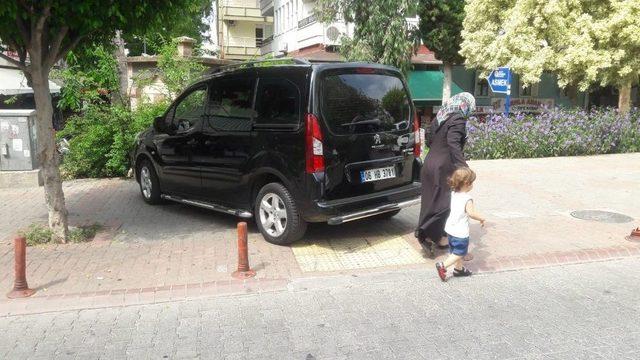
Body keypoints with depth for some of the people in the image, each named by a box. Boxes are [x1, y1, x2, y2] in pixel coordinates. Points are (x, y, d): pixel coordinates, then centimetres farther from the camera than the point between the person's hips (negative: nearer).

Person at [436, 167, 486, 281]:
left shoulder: (454, 193, 1)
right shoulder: (467, 199, -22)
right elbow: (471, 213, -34)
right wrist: (481, 218, -17)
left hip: (450, 228, 8)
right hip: (460, 232, -8)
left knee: (455, 251, 22)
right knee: (460, 253, 4)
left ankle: (459, 269, 36)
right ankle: (443, 266, -7)